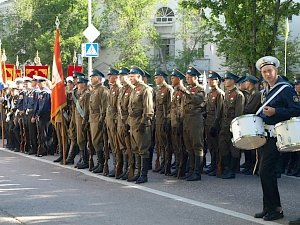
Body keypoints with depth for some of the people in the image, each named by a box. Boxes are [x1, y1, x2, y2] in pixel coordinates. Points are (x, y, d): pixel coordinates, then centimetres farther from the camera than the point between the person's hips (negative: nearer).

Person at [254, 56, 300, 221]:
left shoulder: (285, 88, -9)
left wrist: (275, 112, -21)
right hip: (264, 134, 8)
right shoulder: (267, 91, 16)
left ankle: (275, 209, -2)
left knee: (265, 172, -11)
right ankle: (269, 208, 18)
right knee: (266, 172, 10)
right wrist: (262, 115, 10)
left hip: (276, 135, -8)